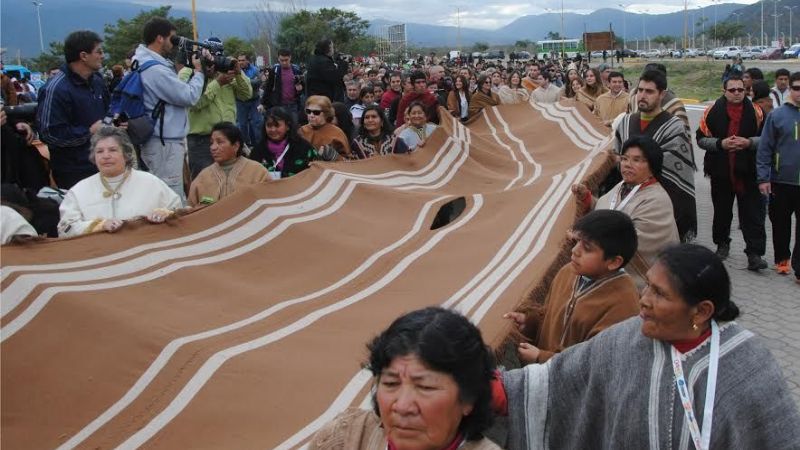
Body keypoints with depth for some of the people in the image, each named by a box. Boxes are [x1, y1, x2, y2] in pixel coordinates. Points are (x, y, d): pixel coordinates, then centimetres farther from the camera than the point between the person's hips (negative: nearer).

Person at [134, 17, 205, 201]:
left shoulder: (150, 63, 12)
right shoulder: (155, 69, -20)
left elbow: (177, 88, 18)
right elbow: (190, 96, -16)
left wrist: (190, 69, 8)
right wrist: (198, 71, -1)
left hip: (166, 140, 11)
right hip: (165, 143, -11)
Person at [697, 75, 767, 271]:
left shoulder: (755, 112, 0)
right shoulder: (713, 111, -1)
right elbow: (701, 139, -1)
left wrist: (749, 142, -15)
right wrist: (720, 143, -16)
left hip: (748, 173, -1)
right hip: (721, 172, 1)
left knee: (753, 214, -4)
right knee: (722, 211, 16)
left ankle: (754, 253, -3)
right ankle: (722, 244, 36)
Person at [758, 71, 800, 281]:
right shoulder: (777, 115, -3)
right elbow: (765, 148, -3)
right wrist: (763, 178, -8)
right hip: (781, 181, -1)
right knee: (780, 223, 13)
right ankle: (781, 259, 32)